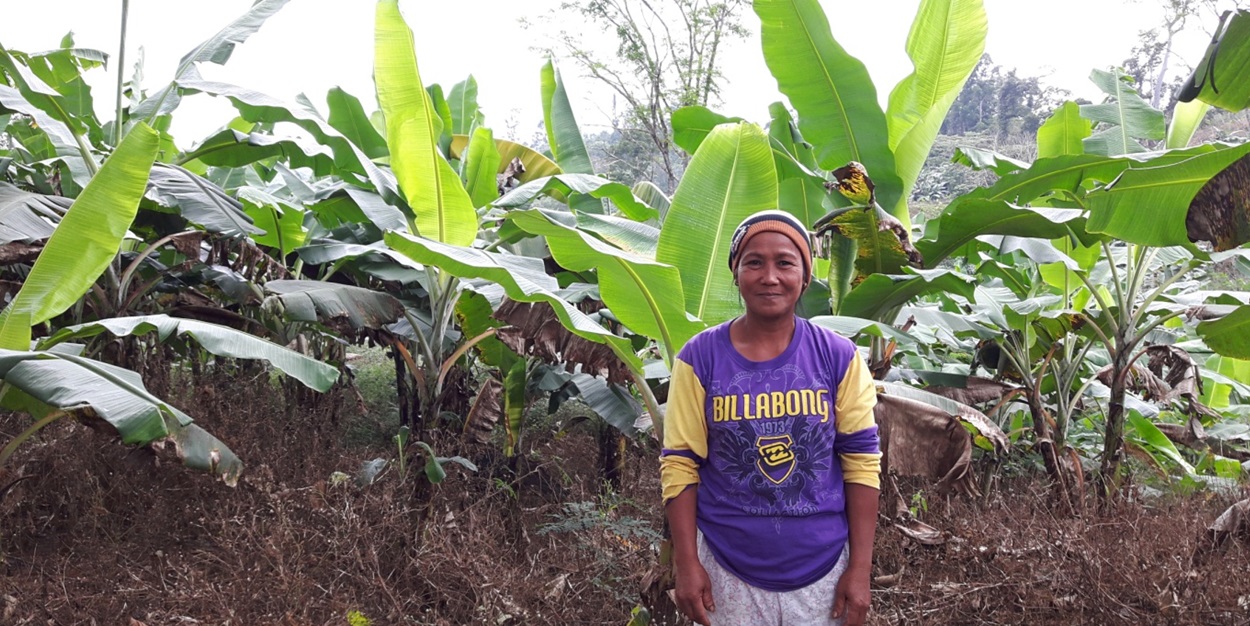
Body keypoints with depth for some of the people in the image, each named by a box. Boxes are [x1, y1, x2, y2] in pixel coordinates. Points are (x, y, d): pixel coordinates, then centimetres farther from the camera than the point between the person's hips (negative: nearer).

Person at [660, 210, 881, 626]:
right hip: (727, 569, 0)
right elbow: (680, 466, -5)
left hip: (823, 569, 1)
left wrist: (860, 569, -5)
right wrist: (687, 563, -8)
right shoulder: (699, 358, -8)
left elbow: (862, 463, -3)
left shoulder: (839, 357, -6)